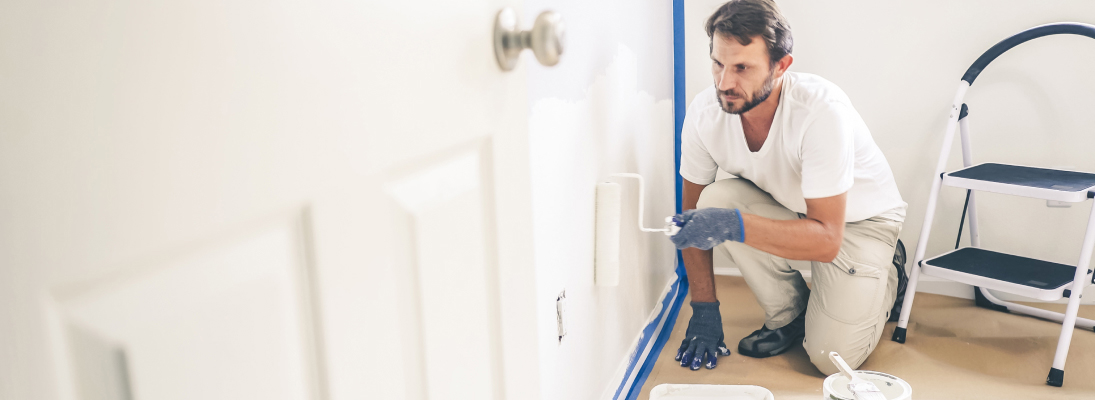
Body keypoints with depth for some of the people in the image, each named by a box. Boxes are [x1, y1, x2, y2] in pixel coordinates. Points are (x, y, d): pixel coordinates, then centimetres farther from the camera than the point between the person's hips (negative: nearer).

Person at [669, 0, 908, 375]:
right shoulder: (705, 112, -22)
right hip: (785, 205, 4)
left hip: (859, 217, -4)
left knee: (833, 357, -16)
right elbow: (693, 211, -10)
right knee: (715, 200, -28)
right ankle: (788, 316, -2)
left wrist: (735, 225, -48)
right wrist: (704, 310, -11)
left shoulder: (822, 110, -35)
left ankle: (888, 270, 18)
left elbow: (827, 239, -35)